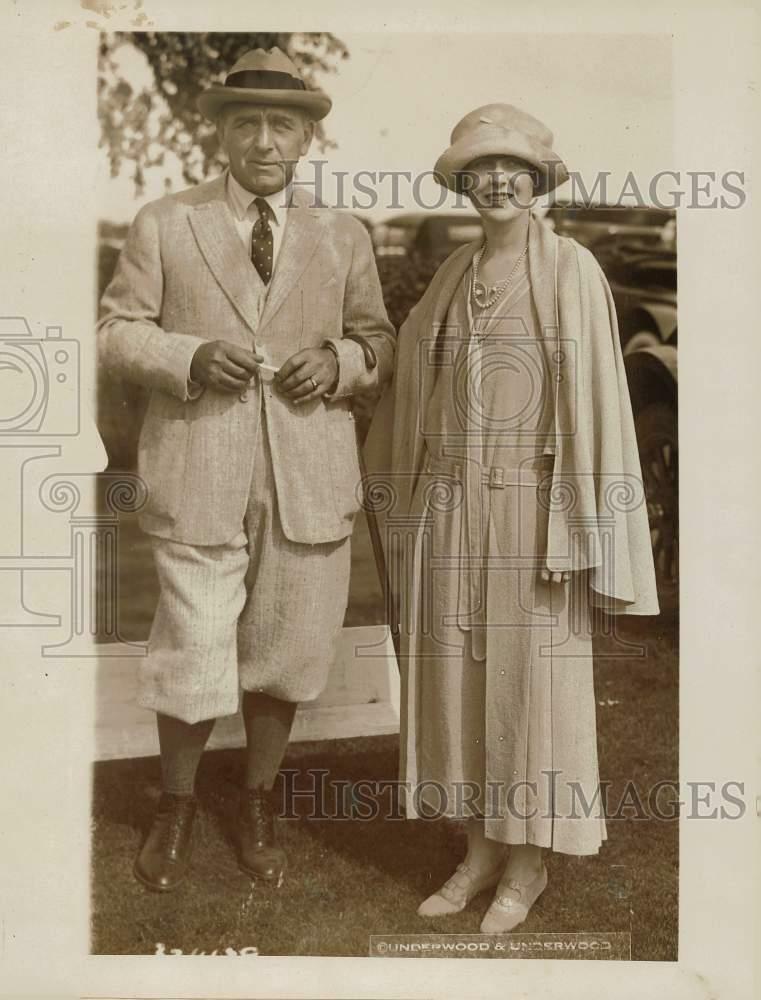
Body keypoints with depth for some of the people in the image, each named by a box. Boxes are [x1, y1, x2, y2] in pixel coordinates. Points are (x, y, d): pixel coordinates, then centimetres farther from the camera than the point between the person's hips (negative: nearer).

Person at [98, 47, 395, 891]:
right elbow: (117, 332, 5)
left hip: (309, 479, 2)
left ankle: (258, 805, 32)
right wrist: (191, 357, -13)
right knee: (193, 657, -1)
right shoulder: (163, 224, 7)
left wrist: (340, 361, -7)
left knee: (284, 654, 11)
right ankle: (175, 807, 25)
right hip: (199, 474, -2)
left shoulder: (344, 237, 12)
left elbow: (378, 341, 16)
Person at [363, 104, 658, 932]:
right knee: (456, 676, 9)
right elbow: (414, 388, 16)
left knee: (529, 677, 4)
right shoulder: (452, 278, 11)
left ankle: (529, 863, 21)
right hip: (450, 506, 5)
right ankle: (481, 850, 25)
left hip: (530, 505, -5)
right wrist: (398, 492, 14)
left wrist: (585, 528, -13)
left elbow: (594, 397, -9)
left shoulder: (570, 271, -4)